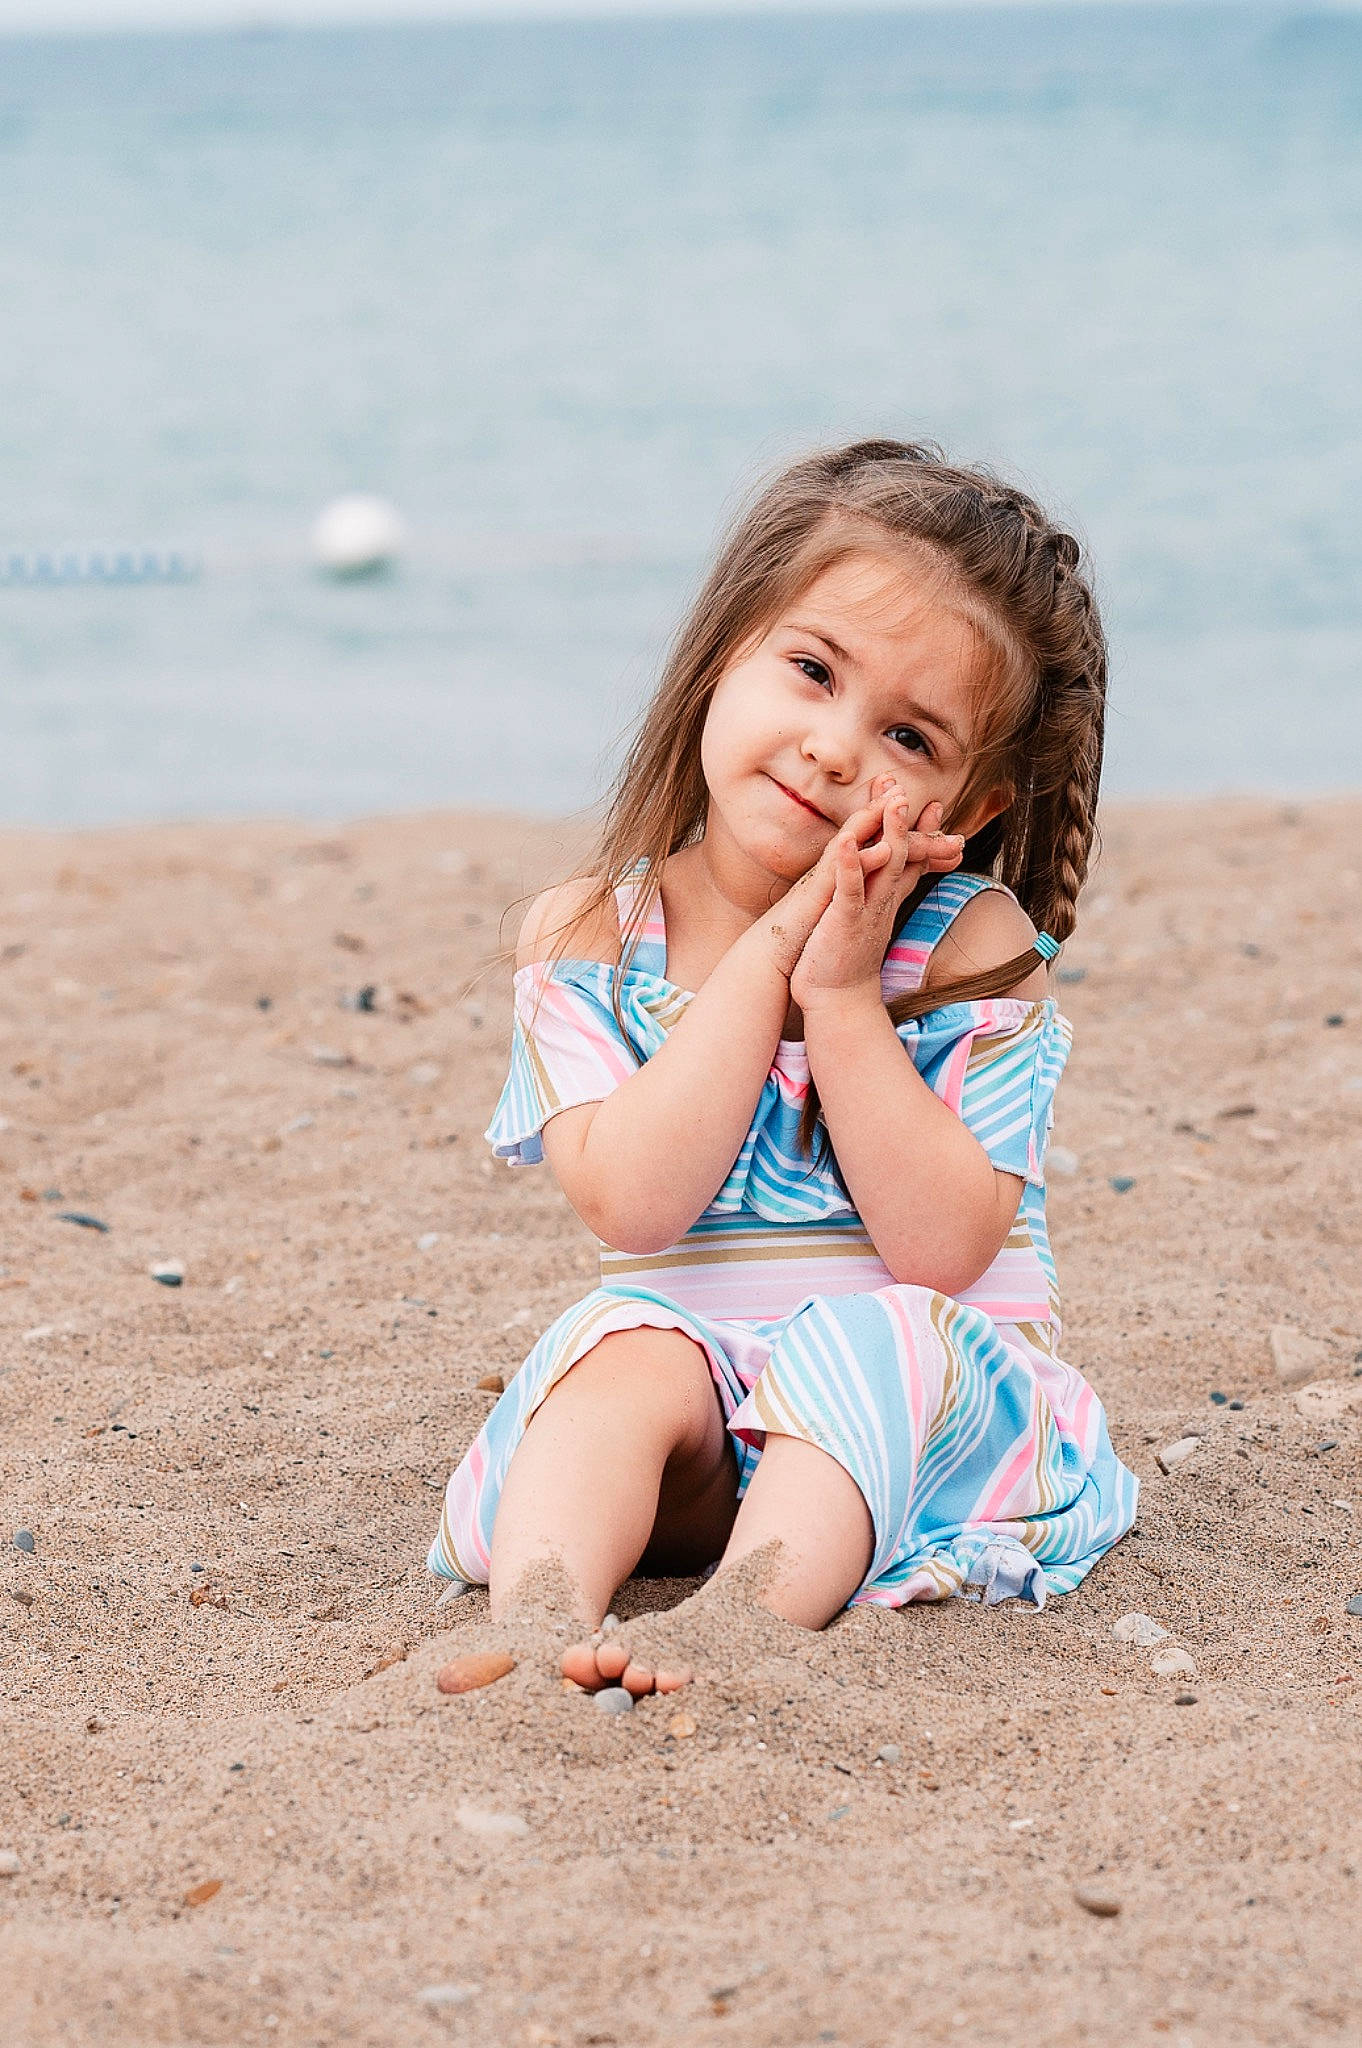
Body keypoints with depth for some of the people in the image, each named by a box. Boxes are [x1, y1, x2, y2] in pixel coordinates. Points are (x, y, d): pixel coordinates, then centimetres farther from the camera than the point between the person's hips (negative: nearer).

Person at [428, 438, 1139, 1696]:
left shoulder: (973, 945, -7)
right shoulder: (589, 938, -2)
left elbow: (944, 1248, -17)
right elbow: (632, 1203, -18)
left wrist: (844, 999, -22)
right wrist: (770, 954, -19)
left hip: (923, 1397, -1)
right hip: (698, 1367, 2)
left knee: (880, 1340, -33)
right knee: (625, 1354, -30)